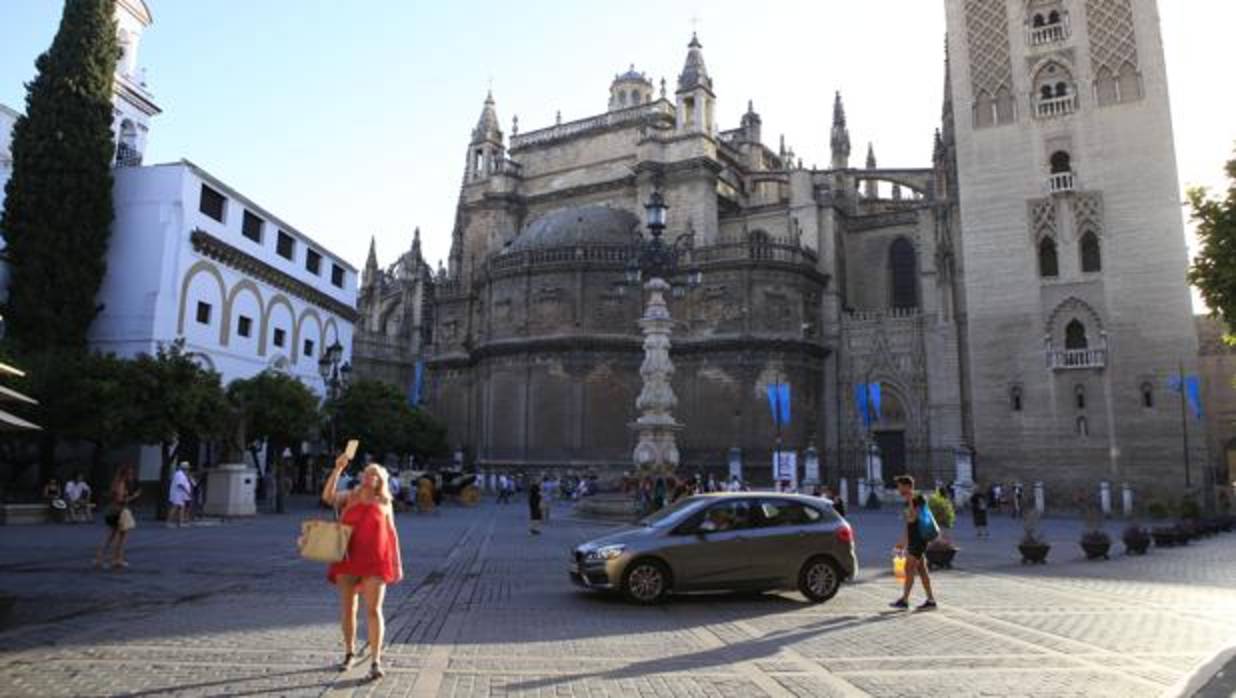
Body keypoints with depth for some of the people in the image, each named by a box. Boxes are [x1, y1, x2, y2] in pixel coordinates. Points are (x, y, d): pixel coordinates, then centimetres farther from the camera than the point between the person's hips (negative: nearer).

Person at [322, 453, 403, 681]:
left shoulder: (384, 503, 7)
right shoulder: (348, 497, 6)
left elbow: (391, 534, 9)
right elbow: (327, 496, -15)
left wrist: (397, 562, 4)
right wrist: (338, 469, -23)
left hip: (374, 562, -1)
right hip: (347, 560, 1)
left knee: (373, 610, -8)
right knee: (347, 608, 11)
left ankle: (375, 661, -7)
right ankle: (349, 653, 30)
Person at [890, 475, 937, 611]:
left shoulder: (919, 500, -13)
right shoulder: (908, 502, 13)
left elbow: (912, 518, -24)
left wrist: (910, 501, -24)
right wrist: (903, 541, 22)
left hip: (919, 540, -9)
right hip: (912, 541, 9)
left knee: (909, 569, -8)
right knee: (921, 570, 9)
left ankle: (904, 600, -4)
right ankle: (931, 600, 13)